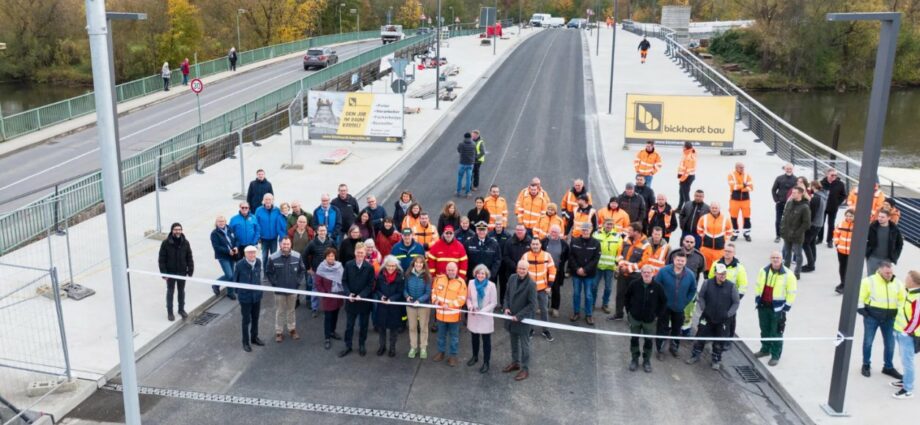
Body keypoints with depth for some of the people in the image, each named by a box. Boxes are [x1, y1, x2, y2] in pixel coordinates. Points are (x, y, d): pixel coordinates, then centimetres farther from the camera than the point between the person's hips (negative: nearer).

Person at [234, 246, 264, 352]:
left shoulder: (259, 262, -10)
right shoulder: (239, 265, -21)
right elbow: (235, 279, -6)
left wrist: (259, 287, 11)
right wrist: (238, 292, 5)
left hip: (257, 295, 4)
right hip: (245, 297, -4)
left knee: (255, 319, 20)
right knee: (246, 320, 9)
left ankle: (254, 338, 40)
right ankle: (245, 342, 25)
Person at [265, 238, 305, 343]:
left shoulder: (297, 256, -10)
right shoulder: (273, 258, -16)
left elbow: (302, 270, 3)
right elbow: (268, 272, -3)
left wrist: (298, 282, -2)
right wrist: (274, 283, -6)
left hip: (293, 289, 2)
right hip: (279, 290, -2)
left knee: (291, 310, 18)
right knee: (280, 312, 10)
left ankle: (292, 329, 34)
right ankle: (279, 332, 23)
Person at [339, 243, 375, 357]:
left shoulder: (369, 267, -9)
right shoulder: (348, 265, -3)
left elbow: (371, 285, -8)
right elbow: (344, 281, 0)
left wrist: (361, 295, -19)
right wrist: (348, 294, -14)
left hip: (364, 300, -1)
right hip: (351, 300, 1)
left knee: (363, 325, 12)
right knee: (349, 325, 11)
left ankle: (361, 345, 28)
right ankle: (348, 346, 24)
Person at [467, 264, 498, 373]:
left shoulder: (491, 285, -16)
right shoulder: (471, 283, -6)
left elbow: (494, 303, -12)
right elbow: (468, 298, 5)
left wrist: (482, 311, -20)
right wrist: (470, 306, -16)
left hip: (486, 317, -3)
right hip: (473, 316, 4)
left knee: (486, 340, 6)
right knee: (474, 338, 21)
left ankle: (486, 362, 18)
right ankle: (475, 357, 41)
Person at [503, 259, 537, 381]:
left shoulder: (531, 284, -21)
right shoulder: (512, 278, -3)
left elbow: (532, 305, -18)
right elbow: (507, 294, 10)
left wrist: (519, 316, -18)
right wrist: (506, 307, -5)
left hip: (523, 319, -6)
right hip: (511, 317, 6)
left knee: (524, 344, 7)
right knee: (514, 342, 22)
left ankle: (525, 369, 19)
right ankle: (515, 362, 39)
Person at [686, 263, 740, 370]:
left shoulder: (731, 286, -11)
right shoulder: (707, 283, -9)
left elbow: (736, 302, -1)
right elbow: (700, 297, 4)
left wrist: (728, 314, -6)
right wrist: (703, 308, -4)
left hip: (723, 320, 0)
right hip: (707, 317, 0)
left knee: (719, 342, 11)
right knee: (700, 337, 7)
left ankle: (716, 361, 28)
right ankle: (695, 356, 26)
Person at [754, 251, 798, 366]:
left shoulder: (788, 274, -12)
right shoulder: (764, 271, 2)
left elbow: (791, 293, -9)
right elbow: (758, 286, 13)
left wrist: (786, 307, -10)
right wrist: (757, 301, 9)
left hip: (778, 308, -5)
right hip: (763, 306, 5)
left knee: (776, 332, 2)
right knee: (764, 330, 18)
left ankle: (775, 355, 13)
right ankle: (765, 349, 36)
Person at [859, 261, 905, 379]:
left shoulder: (898, 283, 0)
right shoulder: (869, 281, -12)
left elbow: (902, 300, 14)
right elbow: (859, 297, -7)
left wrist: (899, 313, 5)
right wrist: (862, 312, -11)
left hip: (889, 318, 3)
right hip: (872, 317, -3)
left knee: (890, 344, 10)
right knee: (868, 342, 7)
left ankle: (888, 367, 27)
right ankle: (866, 365, 24)